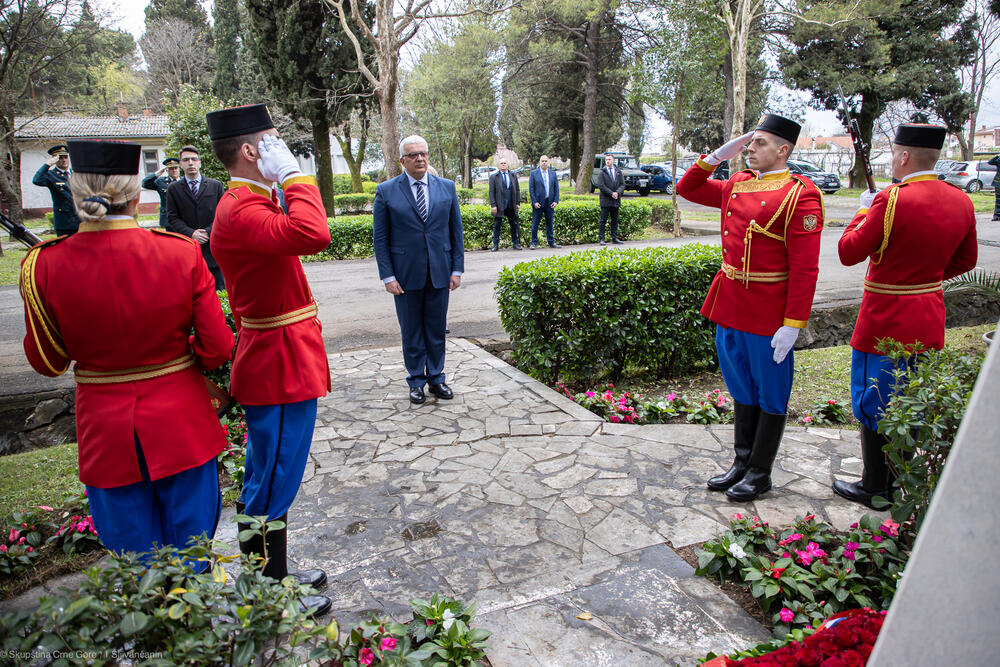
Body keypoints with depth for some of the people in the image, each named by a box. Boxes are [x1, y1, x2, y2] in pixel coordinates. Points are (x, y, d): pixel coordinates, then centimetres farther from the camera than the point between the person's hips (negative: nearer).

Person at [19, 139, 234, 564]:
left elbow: (47, 362, -1)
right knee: (189, 557, 18)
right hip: (181, 426, 0)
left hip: (106, 432, 1)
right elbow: (217, 348, -11)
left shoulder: (44, 267, -12)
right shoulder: (181, 254, -16)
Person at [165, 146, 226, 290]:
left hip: (213, 246, 0)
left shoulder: (216, 186, 8)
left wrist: (209, 231, -10)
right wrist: (191, 233, -12)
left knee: (220, 289, 5)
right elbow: (172, 218, 4)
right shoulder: (173, 189, 7)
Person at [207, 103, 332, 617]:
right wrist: (295, 175, -27)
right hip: (281, 369, -11)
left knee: (266, 481, 22)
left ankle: (273, 574, 40)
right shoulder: (239, 211, -21)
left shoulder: (252, 203, 13)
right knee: (272, 487, 4)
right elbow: (312, 235, -38)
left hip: (281, 365, 11)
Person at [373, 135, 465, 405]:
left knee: (437, 329, 11)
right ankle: (416, 381, 23)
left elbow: (456, 231, 7)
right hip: (406, 275, -2)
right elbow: (380, 238, -2)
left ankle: (436, 377, 25)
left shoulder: (447, 187, 5)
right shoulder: (386, 191, -2)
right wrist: (387, 276, -8)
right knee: (411, 332, 8)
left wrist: (457, 269, 2)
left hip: (439, 273, 2)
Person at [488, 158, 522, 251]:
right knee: (497, 226, 3)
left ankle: (515, 243, 12)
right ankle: (495, 245, 9)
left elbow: (517, 190, 13)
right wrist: (493, 205, -10)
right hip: (499, 206, -2)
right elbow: (491, 192, -2)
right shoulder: (494, 177, 2)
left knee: (514, 225, 4)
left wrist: (518, 203, 4)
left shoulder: (513, 176, 12)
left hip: (511, 206, 2)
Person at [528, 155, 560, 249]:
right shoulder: (533, 173, 1)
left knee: (549, 223, 10)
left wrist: (556, 201, -2)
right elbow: (531, 189, -3)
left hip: (550, 203, 3)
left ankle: (552, 242, 17)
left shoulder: (553, 173, 10)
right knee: (535, 224, 0)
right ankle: (534, 243, 8)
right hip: (538, 203, -3)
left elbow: (556, 188, 9)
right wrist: (534, 202, -11)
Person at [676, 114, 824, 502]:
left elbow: (805, 268, -16)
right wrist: (717, 156, 6)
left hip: (769, 314, -7)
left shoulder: (800, 195, -12)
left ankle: (760, 473, 24)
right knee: (742, 389, 18)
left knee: (770, 395, 9)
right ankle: (742, 462, 33)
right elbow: (687, 188, 20)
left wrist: (792, 324, -19)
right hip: (730, 306, 7)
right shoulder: (737, 185, 8)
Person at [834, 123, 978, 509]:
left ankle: (875, 489, 18)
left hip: (885, 322, -7)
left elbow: (848, 252, -14)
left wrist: (863, 212, 1)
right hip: (928, 322, 7)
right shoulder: (961, 202, 2)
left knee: (875, 405, 6)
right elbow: (965, 261, 13)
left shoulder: (893, 200, -21)